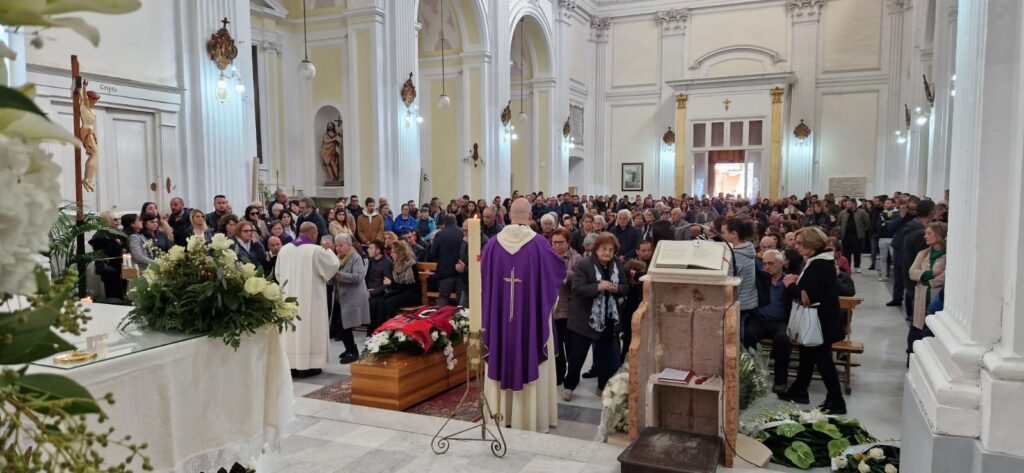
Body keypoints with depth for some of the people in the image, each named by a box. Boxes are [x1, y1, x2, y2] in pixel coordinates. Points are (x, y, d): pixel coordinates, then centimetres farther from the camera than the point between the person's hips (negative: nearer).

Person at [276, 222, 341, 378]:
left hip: (289, 296, 5)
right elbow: (334, 264, -1)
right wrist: (328, 250, 16)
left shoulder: (284, 249, 3)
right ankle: (307, 366, 4)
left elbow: (278, 273, 12)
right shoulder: (315, 250, -13)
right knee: (308, 328, 2)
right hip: (309, 298, -5)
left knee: (291, 327, 10)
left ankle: (291, 365, 13)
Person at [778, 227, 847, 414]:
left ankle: (836, 402, 8)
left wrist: (790, 286, -11)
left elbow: (809, 293, -27)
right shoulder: (816, 261, 9)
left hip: (822, 321, -10)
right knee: (807, 354, 19)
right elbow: (807, 288, 14)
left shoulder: (820, 264, -22)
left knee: (822, 359, -2)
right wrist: (795, 283, -4)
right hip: (818, 319, 10)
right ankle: (799, 390, 33)